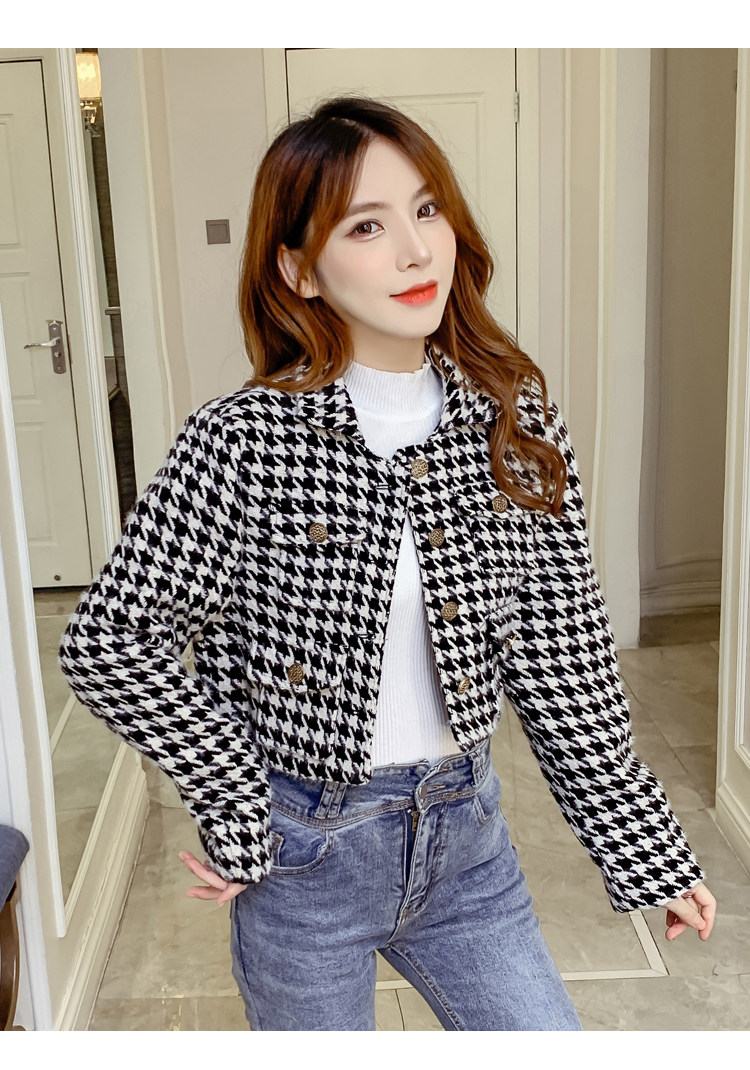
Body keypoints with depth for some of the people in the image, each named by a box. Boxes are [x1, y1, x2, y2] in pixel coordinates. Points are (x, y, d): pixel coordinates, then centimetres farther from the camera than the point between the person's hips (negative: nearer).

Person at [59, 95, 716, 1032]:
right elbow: (109, 645, -14)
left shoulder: (518, 422, -6)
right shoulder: (244, 440, -17)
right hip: (303, 850, -3)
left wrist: (652, 853, 3)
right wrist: (240, 816, -13)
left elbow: (563, 668, -1)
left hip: (463, 832, 3)